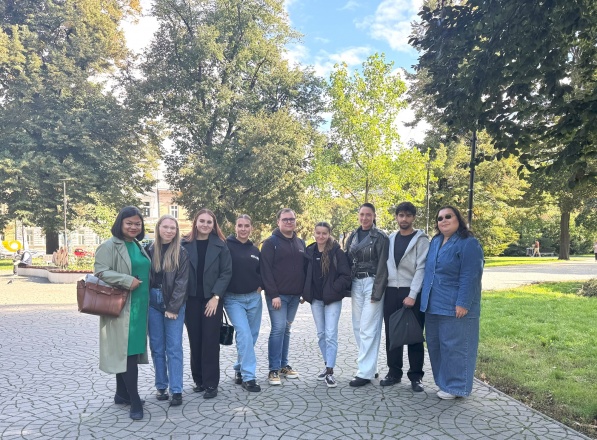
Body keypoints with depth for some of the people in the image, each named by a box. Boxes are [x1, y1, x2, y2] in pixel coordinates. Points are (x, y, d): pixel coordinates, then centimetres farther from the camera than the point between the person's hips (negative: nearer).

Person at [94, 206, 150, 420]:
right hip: (121, 307, -8)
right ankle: (134, 401, 0)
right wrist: (127, 281, -24)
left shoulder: (138, 246, 16)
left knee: (129, 350, 15)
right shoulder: (109, 246, -9)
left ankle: (122, 394, 27)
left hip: (138, 306, 8)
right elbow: (100, 271, -18)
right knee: (127, 350, -6)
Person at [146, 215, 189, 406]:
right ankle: (161, 386, 20)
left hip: (174, 303, -2)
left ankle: (176, 390, 4)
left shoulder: (181, 253, -2)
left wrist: (173, 307, -12)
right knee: (157, 347, 8)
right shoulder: (150, 251, 4)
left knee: (174, 347, -1)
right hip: (153, 302, 3)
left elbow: (181, 282, -6)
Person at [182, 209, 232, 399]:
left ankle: (211, 383, 9)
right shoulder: (185, 244, 2)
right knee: (195, 341, 8)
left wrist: (215, 297, -11)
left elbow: (226, 272, -3)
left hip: (212, 299, -1)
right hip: (191, 300, 2)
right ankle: (198, 379, 23)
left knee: (210, 340, 0)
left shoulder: (220, 245, 0)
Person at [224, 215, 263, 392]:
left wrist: (260, 285, 5)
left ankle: (239, 369, 30)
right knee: (244, 335, -14)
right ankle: (248, 376, -6)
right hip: (233, 299, -5)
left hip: (254, 298, 5)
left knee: (252, 336, 11)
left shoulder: (255, 250, 9)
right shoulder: (226, 246, -8)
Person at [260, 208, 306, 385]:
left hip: (295, 295, 6)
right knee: (278, 328, -8)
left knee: (287, 329, 12)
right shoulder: (271, 242, -6)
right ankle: (274, 369, 1)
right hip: (277, 295, -6)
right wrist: (273, 294, -17)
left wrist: (304, 291, 9)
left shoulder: (300, 243, 12)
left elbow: (304, 268, 17)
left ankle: (284, 365, 21)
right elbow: (266, 270, -12)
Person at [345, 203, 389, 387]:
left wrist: (377, 292, -15)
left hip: (372, 283, -6)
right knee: (358, 327, 9)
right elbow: (347, 261, 13)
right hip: (356, 284, 6)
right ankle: (370, 367, 21)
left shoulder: (380, 237, -6)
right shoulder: (353, 236, 11)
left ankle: (365, 372, 0)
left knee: (368, 328, -6)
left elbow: (382, 266, -10)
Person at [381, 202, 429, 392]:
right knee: (391, 334, 8)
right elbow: (387, 265, 10)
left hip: (412, 293, -4)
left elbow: (421, 268, -10)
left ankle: (416, 376, 13)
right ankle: (394, 372, 20)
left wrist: (412, 295, -16)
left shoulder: (421, 240, -3)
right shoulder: (391, 239, 11)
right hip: (391, 291, 4)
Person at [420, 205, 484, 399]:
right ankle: (443, 382, 28)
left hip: (455, 307, -8)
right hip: (434, 305, 8)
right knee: (435, 345, 14)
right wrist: (426, 298, 16)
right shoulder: (435, 241, 13)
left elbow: (469, 276, -17)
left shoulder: (468, 243, -12)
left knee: (455, 346, 1)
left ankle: (456, 387, 13)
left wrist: (462, 303, -21)